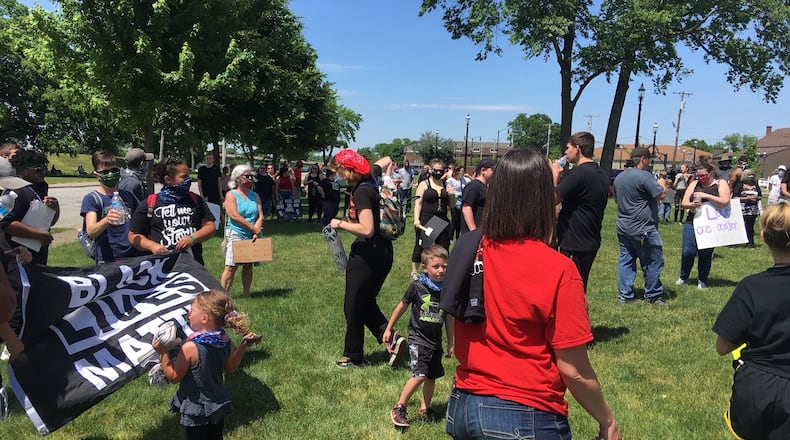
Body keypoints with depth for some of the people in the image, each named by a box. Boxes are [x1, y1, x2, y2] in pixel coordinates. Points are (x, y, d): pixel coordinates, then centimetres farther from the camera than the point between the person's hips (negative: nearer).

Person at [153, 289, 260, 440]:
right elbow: (230, 367, 7)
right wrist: (243, 345, 9)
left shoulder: (190, 348, -28)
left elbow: (173, 377, -17)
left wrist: (163, 353, -18)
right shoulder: (226, 342, -10)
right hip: (218, 407, 6)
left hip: (195, 412, -6)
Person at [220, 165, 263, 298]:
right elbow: (234, 215, -14)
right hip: (235, 234, -5)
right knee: (231, 267, -11)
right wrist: (253, 227, -15)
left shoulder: (254, 196, 12)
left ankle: (247, 294, 19)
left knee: (248, 266, 11)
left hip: (251, 237, 5)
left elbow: (260, 216, 5)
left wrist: (256, 232, -11)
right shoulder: (231, 195, -3)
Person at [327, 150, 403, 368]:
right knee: (366, 302, 21)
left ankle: (353, 356, 20)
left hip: (366, 255, -9)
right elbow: (386, 160, 25)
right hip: (383, 252, 10)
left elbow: (367, 230, -28)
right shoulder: (372, 178, 4)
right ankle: (391, 337, 8)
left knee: (353, 307, 6)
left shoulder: (361, 192, -22)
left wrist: (340, 224, -17)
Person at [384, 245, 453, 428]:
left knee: (432, 376, 13)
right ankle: (399, 408, 0)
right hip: (418, 337, -5)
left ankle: (424, 408, 33)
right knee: (419, 375, -15)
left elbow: (449, 318, 9)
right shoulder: (417, 286, -13)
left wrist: (451, 343, 14)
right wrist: (389, 329, 6)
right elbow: (402, 307, 0)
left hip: (435, 341, 5)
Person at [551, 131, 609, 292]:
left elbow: (553, 199, -16)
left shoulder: (578, 173, -20)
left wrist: (555, 174, -2)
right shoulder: (602, 174, 10)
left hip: (575, 244, -9)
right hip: (591, 242, 9)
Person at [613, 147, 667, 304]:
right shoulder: (644, 176, -15)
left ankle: (625, 295, 11)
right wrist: (662, 185, 6)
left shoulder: (619, 177, 11)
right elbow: (661, 194, -14)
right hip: (643, 229, -8)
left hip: (623, 227, 8)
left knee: (626, 260, 9)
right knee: (653, 262, 5)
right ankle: (653, 295, 13)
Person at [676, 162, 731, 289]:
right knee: (687, 251, -1)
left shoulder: (721, 184, 2)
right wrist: (691, 205, -16)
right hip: (692, 222, 2)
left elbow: (724, 202, -12)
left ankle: (702, 280, 20)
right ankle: (683, 277, 17)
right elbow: (684, 203, 6)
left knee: (705, 254, 3)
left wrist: (706, 195, -19)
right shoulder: (694, 184, 9)